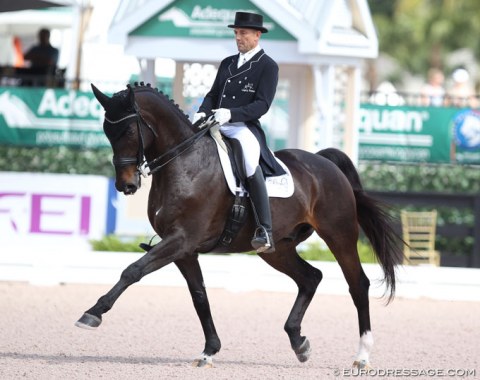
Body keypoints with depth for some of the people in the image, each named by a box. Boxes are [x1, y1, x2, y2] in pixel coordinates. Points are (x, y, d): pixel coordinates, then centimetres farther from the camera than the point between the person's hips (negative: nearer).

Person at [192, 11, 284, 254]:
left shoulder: (268, 66, 0)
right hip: (217, 125, 8)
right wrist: (202, 113, -6)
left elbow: (262, 105, -11)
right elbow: (212, 95, 17)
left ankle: (265, 232, -36)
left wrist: (230, 113, -25)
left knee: (250, 162, -37)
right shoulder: (227, 63, 20)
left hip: (245, 127, -8)